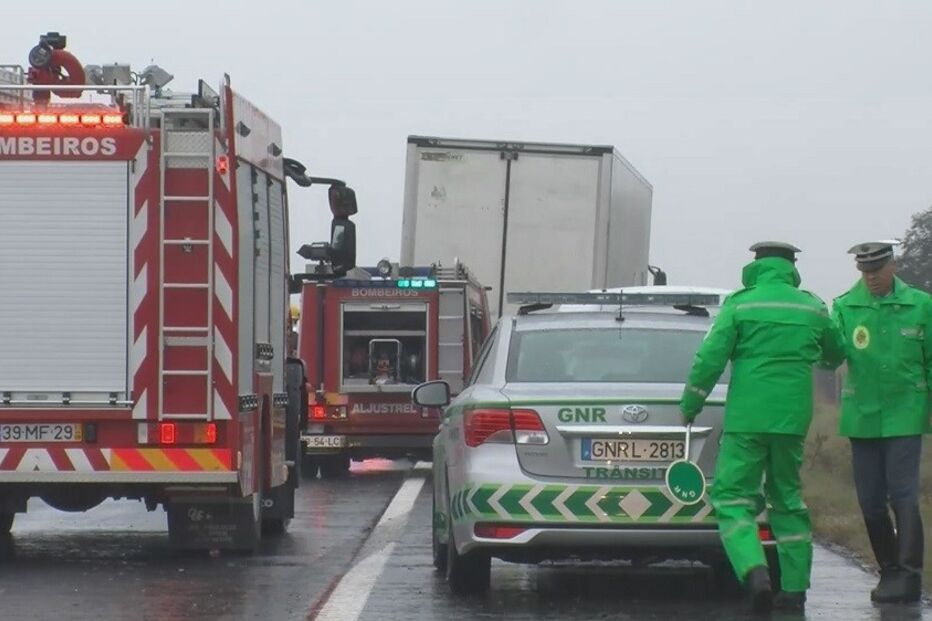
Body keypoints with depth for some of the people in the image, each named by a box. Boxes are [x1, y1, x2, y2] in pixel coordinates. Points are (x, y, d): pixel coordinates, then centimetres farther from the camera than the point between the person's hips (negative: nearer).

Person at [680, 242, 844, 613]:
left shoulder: (740, 305, -3)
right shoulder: (812, 308, 9)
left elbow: (710, 359, -8)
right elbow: (835, 353, 25)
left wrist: (690, 405, 4)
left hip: (747, 417, -4)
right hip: (793, 417, 4)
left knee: (732, 497, -3)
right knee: (788, 498, 15)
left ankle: (754, 570, -26)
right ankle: (795, 587, 14)